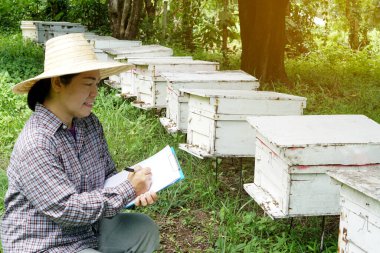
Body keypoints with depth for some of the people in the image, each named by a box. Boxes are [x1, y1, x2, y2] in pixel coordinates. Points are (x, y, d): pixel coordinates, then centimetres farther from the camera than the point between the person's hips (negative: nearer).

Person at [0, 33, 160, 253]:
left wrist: (137, 189, -12)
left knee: (145, 229, -1)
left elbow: (108, 175, 9)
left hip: (89, 228, 8)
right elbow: (67, 210, -26)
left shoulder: (90, 123, -1)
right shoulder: (34, 145, -25)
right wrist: (129, 190, -21)